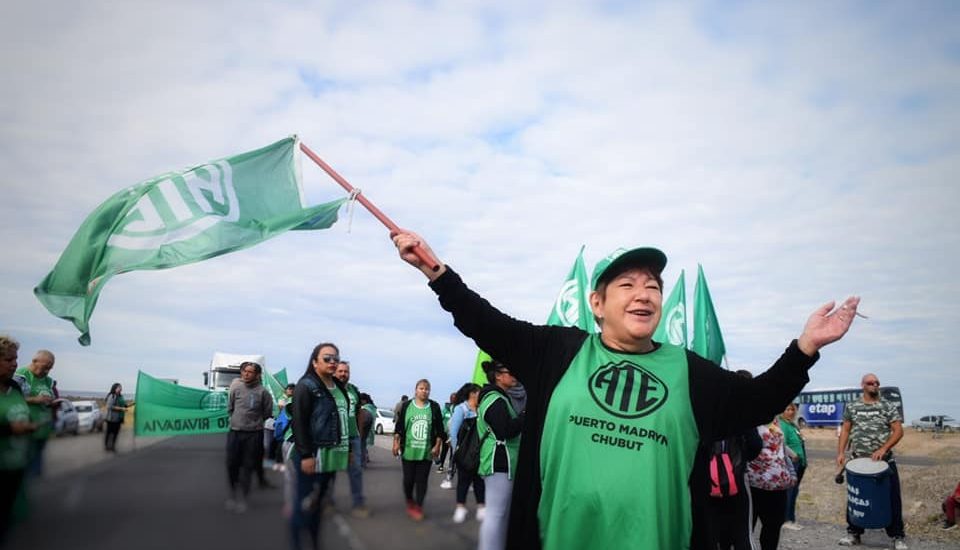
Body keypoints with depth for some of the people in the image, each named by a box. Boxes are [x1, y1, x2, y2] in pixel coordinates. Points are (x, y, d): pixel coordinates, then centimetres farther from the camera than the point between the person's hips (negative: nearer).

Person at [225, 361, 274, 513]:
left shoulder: (262, 391, -8)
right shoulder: (235, 386, -2)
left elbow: (268, 412, 2)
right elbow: (230, 407, 10)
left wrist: (255, 420, 8)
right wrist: (238, 419, 9)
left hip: (254, 434, -2)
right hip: (234, 432, 2)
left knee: (248, 466, 3)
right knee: (232, 464, 6)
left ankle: (241, 498, 11)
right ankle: (234, 493, 25)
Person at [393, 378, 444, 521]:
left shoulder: (434, 407, 3)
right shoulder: (407, 406, 2)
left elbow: (439, 429, 6)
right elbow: (399, 426, 5)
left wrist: (437, 446, 0)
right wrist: (396, 442, -1)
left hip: (426, 452, 0)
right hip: (408, 450, 0)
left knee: (422, 481, 1)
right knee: (408, 479, 3)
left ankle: (418, 508, 12)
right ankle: (410, 502, 28)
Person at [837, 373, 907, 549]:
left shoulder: (888, 407, 0)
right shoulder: (851, 407, 5)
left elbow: (898, 431, -6)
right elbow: (845, 430, 8)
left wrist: (883, 449, -18)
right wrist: (841, 452, -3)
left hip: (885, 461, -2)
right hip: (858, 461, 2)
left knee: (892, 498, 1)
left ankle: (898, 536, 13)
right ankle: (853, 533, 19)